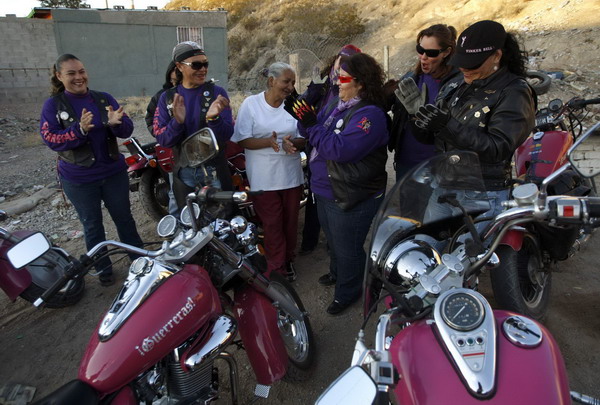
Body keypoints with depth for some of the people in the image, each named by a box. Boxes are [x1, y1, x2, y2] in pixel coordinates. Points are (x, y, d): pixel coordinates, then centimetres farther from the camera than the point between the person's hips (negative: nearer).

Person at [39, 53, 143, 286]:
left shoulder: (104, 99, 1)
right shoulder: (52, 105, -4)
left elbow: (127, 130, -6)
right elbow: (49, 139, -14)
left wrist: (116, 123, -29)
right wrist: (80, 130, -30)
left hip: (114, 173, 2)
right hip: (79, 179, -1)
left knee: (124, 219, 14)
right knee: (92, 226, 12)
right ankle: (103, 270, 29)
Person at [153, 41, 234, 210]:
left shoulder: (217, 93, -6)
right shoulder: (167, 97, 1)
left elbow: (227, 135, -13)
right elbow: (162, 139, -6)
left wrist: (214, 118, -33)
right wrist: (177, 122, -25)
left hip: (215, 171, -2)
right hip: (184, 173, 2)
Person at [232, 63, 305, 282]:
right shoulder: (251, 104, -4)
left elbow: (304, 139, 5)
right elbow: (243, 140, -9)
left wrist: (292, 143, -19)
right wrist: (268, 142, -26)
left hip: (291, 175, 4)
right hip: (263, 177, -3)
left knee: (290, 221, 15)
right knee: (272, 223, 2)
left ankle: (288, 260, 35)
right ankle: (277, 268, 19)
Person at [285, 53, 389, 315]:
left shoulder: (370, 114, -22)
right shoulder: (336, 103, 5)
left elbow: (340, 149, -32)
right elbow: (320, 132, 11)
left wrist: (311, 125, -28)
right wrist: (299, 113, -5)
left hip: (351, 196, -9)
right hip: (325, 190, 9)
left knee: (347, 248, 9)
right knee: (333, 241, 29)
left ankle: (347, 291, 32)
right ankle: (337, 272, 54)